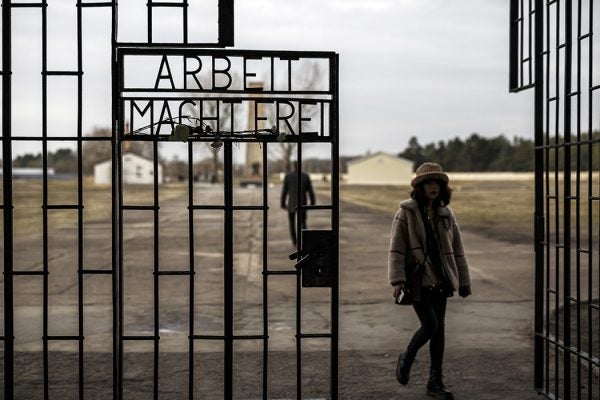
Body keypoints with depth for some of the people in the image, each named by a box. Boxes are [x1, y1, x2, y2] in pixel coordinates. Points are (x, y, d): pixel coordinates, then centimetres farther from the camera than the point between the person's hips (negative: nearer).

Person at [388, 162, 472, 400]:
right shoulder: (406, 213, -5)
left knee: (439, 329, 6)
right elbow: (396, 249, -8)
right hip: (417, 280, -5)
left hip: (440, 280, 5)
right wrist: (397, 280, -17)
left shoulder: (446, 214, 9)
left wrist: (464, 281, 12)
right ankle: (406, 360, 16)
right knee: (430, 325, -12)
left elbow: (457, 250, 13)